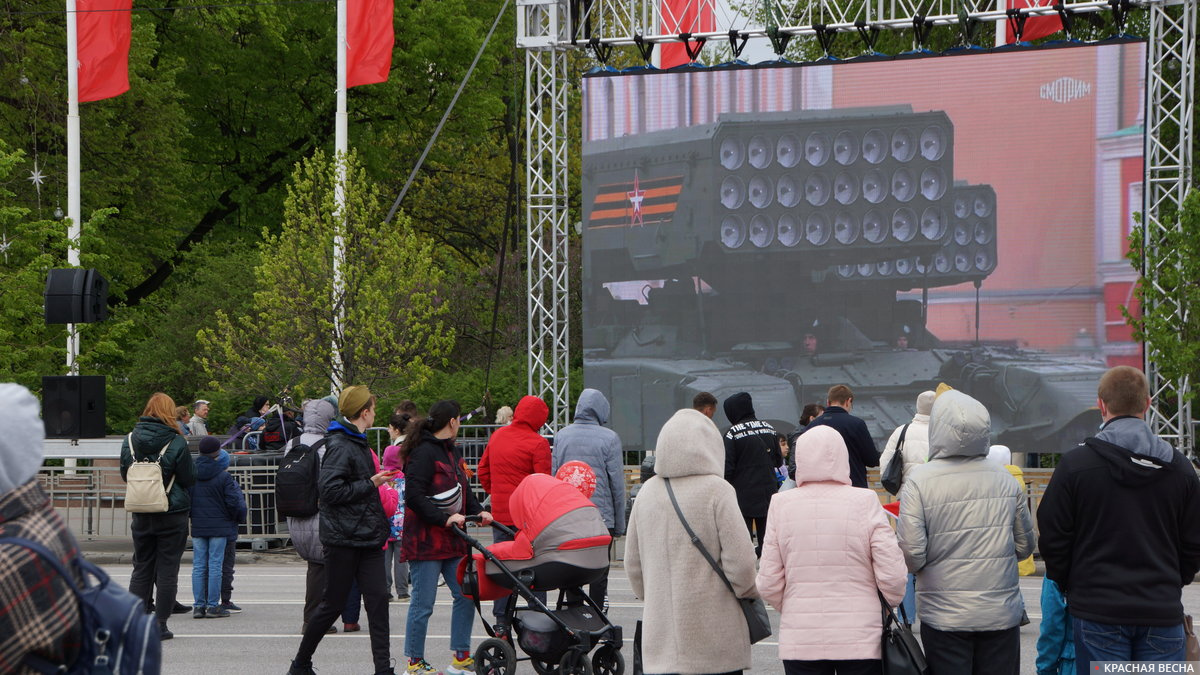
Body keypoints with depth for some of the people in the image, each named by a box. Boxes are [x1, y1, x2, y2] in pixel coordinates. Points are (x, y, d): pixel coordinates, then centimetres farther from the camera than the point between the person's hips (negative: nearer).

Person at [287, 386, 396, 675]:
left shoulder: (359, 444, 17)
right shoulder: (340, 447, -14)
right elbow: (331, 490, -22)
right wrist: (370, 484, -17)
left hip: (367, 539, 8)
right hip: (343, 539, -8)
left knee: (377, 600, -2)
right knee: (332, 604, 2)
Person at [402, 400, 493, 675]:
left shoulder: (452, 451, 16)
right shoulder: (424, 452, -15)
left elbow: (463, 488, 23)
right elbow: (414, 496, -21)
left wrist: (477, 511, 5)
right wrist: (444, 518, -24)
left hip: (451, 539, 9)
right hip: (425, 540, -9)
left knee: (465, 595, 7)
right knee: (423, 604, -3)